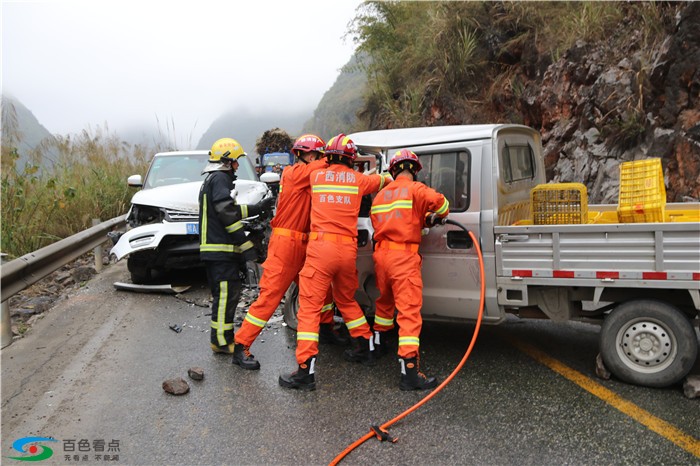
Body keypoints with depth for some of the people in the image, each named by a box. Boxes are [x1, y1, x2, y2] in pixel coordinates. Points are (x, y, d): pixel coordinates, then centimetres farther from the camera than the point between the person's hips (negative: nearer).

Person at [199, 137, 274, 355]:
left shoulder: (211, 179, 23)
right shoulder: (220, 178, -10)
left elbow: (233, 211, 25)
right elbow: (227, 213, -20)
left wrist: (257, 208, 24)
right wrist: (246, 245, -18)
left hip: (213, 249, 11)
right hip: (221, 249, -11)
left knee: (224, 294, 15)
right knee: (227, 293, -8)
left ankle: (223, 338, 23)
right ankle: (222, 341, -4)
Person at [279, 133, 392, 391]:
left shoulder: (315, 176, 7)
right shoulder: (359, 179, 9)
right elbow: (384, 180, 28)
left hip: (321, 247, -3)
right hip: (348, 249, 3)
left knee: (309, 307, -4)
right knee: (346, 300, 25)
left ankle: (305, 371, -9)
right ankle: (364, 348, 37)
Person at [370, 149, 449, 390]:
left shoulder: (380, 196, 18)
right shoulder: (415, 189, -4)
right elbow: (439, 202, -19)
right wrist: (433, 217, 3)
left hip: (381, 253, 7)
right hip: (404, 256, -7)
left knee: (385, 301, 28)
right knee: (409, 311, -9)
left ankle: (379, 342, 46)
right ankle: (409, 369, -14)